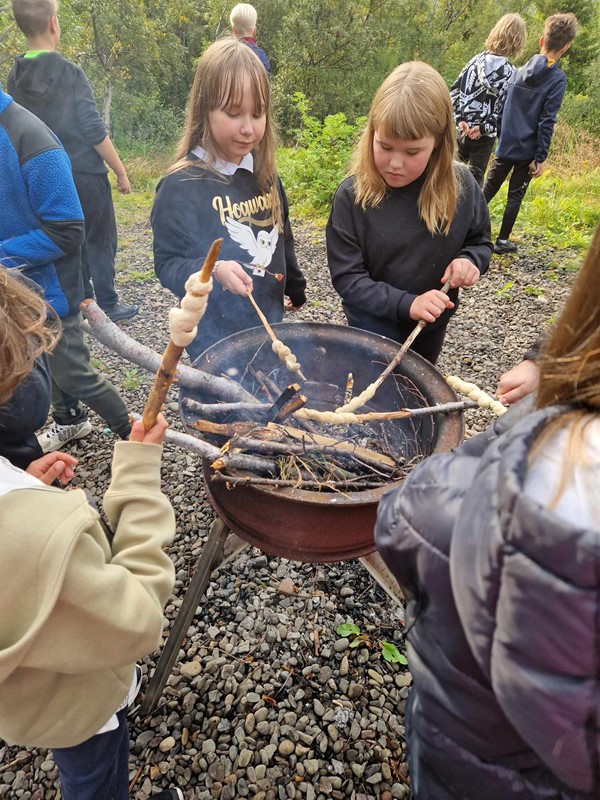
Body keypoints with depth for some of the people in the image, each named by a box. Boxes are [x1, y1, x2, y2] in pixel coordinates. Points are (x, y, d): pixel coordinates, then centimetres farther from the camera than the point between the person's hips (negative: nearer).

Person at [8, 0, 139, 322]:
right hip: (86, 175, -6)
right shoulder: (70, 73, -14)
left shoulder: (15, 78, 4)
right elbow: (95, 132, -15)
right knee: (101, 241, 6)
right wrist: (121, 172, -7)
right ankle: (108, 305, 10)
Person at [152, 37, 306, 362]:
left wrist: (295, 287, 24)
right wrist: (213, 271, -31)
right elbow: (167, 264, -13)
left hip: (270, 324, 6)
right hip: (215, 338, -6)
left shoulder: (264, 173, 3)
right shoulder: (181, 186, -16)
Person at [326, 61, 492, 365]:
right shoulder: (352, 195, -20)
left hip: (434, 325, 4)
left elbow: (480, 241, 4)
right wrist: (406, 303, -29)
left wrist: (470, 260, -19)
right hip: (375, 324, -4)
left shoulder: (461, 185, -12)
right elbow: (346, 277, -18)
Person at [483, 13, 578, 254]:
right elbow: (546, 122, -13)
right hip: (527, 152, -3)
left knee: (488, 191, 12)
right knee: (515, 196, 7)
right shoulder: (557, 79, -10)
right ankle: (502, 240, 12)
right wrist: (540, 158, -10)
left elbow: (501, 109, 8)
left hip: (504, 147, 4)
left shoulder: (519, 72, 5)